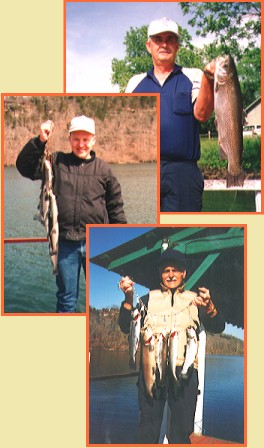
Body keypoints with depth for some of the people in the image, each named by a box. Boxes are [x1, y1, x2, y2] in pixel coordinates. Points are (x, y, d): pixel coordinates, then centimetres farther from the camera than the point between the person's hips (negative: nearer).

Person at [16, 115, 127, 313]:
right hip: (65, 243, 0)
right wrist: (40, 141, -13)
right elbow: (25, 166, -2)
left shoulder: (104, 169, 4)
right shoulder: (56, 162, 3)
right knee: (66, 296, 11)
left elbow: (116, 206, 10)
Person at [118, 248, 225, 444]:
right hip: (151, 368, 0)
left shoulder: (194, 299, 13)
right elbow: (126, 327, 4)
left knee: (182, 429, 1)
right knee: (149, 423, 1)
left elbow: (218, 327, 0)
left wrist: (208, 307, -20)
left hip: (184, 370, 0)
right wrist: (128, 298, -9)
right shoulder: (148, 299, 14)